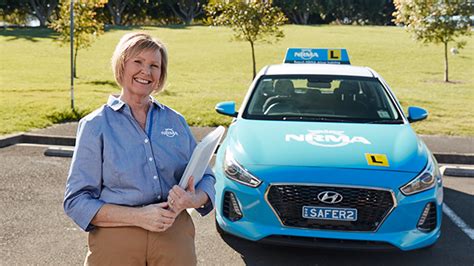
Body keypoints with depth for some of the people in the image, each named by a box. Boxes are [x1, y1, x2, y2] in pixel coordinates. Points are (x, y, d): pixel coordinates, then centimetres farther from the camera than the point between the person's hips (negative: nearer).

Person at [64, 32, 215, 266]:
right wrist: (138, 216, -18)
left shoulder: (175, 121, 8)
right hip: (116, 241, -2)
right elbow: (76, 201, -6)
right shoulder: (95, 125, -1)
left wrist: (192, 200, -12)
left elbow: (206, 178, 11)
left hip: (174, 235, 3)